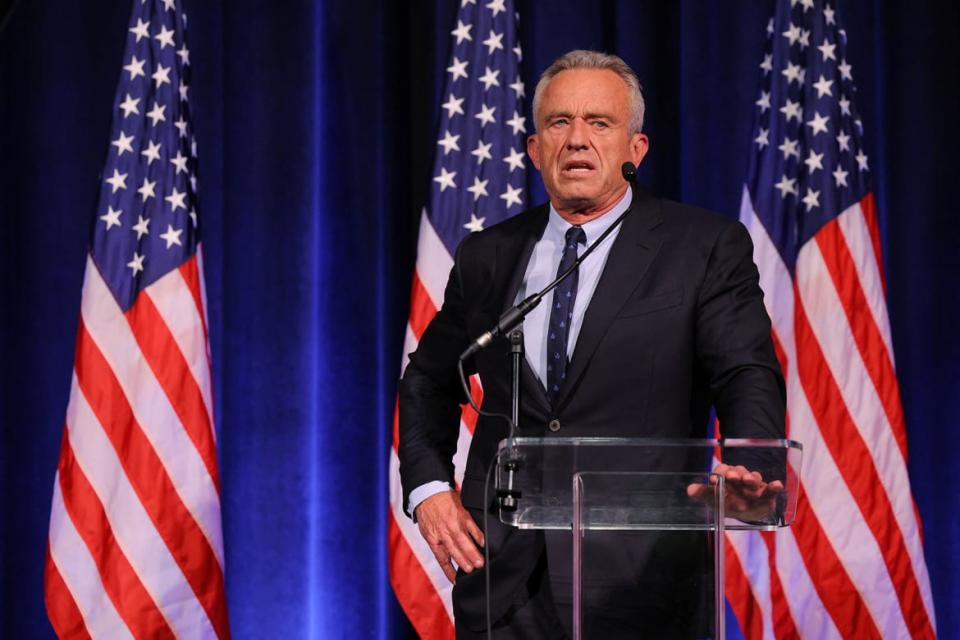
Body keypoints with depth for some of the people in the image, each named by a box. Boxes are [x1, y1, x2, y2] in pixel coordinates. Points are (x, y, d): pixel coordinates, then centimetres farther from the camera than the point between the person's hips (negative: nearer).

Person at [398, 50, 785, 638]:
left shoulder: (706, 247, -1)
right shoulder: (487, 256, 10)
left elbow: (747, 377, -9)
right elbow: (429, 381, 22)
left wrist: (749, 468, -29)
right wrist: (428, 487, 6)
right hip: (502, 570, 3)